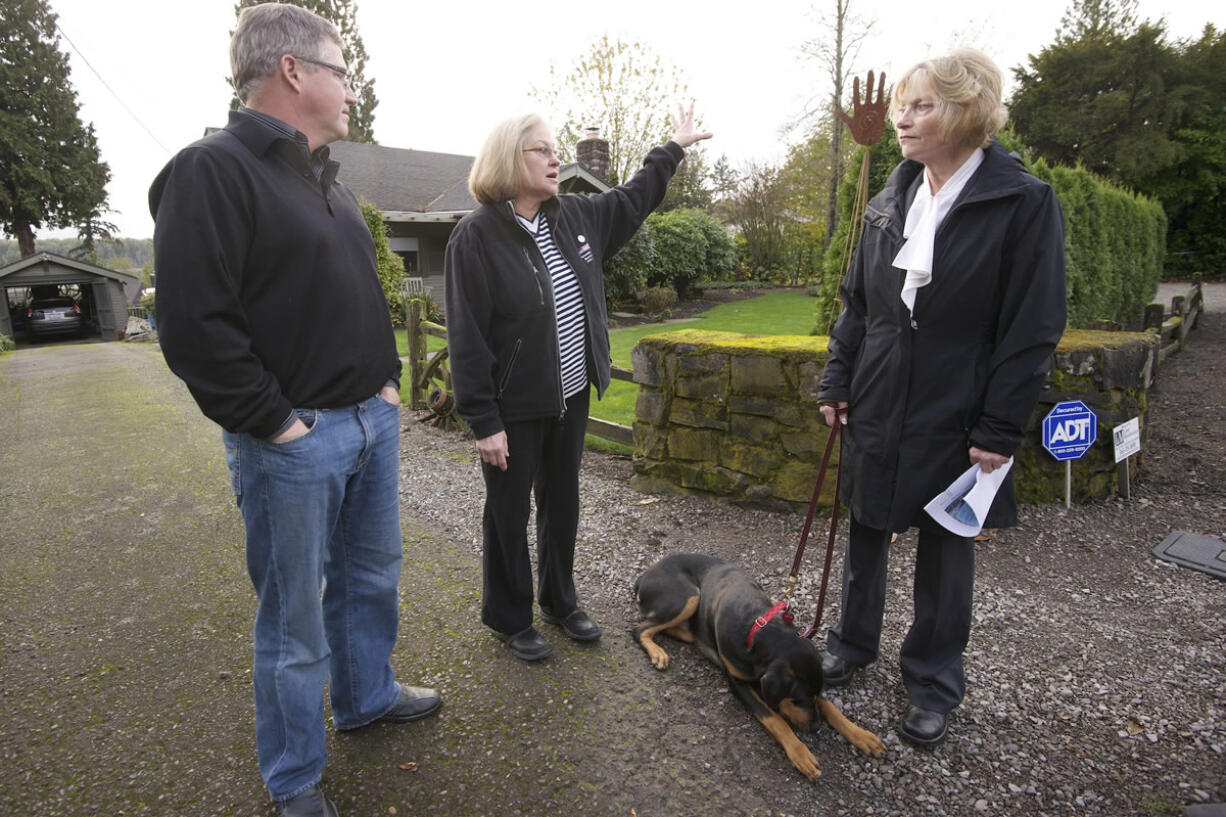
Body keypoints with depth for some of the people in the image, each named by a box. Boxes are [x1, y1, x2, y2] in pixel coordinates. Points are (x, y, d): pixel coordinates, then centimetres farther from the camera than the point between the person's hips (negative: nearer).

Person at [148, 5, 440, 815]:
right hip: (295, 441, -8)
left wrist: (387, 379, 12)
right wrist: (274, 420, -17)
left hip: (373, 421, 8)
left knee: (372, 576, 21)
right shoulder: (212, 171, -13)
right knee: (295, 615, 6)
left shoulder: (328, 181, 15)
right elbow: (196, 326, -20)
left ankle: (368, 694, 44)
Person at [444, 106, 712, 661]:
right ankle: (509, 619, 28)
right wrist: (483, 421, -18)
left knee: (562, 501, 18)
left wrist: (674, 149, 29)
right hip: (514, 406, -6)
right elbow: (467, 337, -17)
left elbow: (631, 200, 24)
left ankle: (559, 601, 37)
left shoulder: (572, 216, 5)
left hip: (572, 395, 7)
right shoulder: (477, 235, -15)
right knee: (508, 512, 8)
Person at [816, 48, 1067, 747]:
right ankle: (854, 643, 37)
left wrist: (1001, 429, -14)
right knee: (867, 529, 16)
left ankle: (936, 682, 30)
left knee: (947, 547, 10)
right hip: (877, 407, 5)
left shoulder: (1025, 203, -10)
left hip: (955, 418, -4)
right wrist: (838, 383, 6)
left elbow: (1033, 329, -11)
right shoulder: (890, 203, 6)